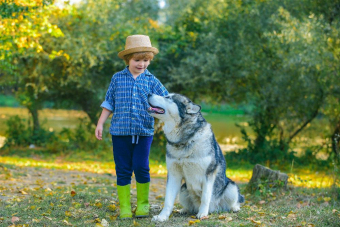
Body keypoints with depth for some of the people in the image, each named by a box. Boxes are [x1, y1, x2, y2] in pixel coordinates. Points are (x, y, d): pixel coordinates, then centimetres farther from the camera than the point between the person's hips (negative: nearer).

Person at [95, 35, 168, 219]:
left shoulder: (152, 81, 4)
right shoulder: (117, 78, 5)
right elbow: (109, 103, 10)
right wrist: (100, 124, 9)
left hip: (144, 132, 0)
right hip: (120, 131, 1)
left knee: (141, 168, -3)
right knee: (123, 170, 4)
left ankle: (143, 204, 15)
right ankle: (124, 207, 13)